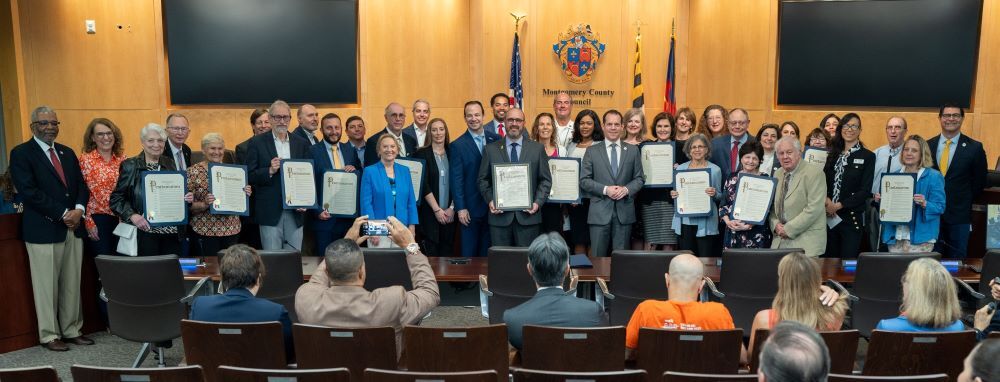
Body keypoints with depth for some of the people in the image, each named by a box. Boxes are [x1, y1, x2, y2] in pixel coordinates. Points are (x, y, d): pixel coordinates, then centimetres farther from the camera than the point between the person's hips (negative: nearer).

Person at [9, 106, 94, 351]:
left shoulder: (67, 153, 16)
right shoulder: (21, 154, -3)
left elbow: (81, 185, 13)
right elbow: (29, 191, -13)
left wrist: (79, 209, -7)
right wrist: (63, 214, -15)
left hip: (73, 228, 6)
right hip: (43, 230, -5)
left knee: (72, 284, 10)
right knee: (46, 285, 2)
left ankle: (72, 330, 19)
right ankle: (49, 335, 13)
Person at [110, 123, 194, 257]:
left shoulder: (170, 164, 11)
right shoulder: (130, 166, 0)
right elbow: (116, 199, -2)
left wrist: (187, 198, -1)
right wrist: (132, 215, -17)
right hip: (145, 234, -3)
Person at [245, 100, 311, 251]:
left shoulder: (302, 143, 9)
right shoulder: (257, 142, 2)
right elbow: (249, 176, -1)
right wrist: (269, 171, -18)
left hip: (296, 211, 2)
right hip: (270, 212, -2)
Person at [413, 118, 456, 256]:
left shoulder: (452, 153, 10)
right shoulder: (422, 154, 0)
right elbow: (424, 185, -6)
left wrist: (452, 208, -4)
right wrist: (437, 209, -10)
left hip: (449, 213, 3)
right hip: (429, 212, -3)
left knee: (447, 251, 3)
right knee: (430, 252, -4)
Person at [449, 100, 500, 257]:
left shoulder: (496, 140, 5)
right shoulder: (458, 146, -4)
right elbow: (456, 179, -6)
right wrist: (460, 208, -11)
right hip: (470, 208, -3)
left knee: (488, 252, 11)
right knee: (469, 252, 6)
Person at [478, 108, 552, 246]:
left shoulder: (537, 148, 7)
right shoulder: (490, 149, 7)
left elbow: (546, 180, 6)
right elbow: (483, 180, 8)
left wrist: (538, 202, -7)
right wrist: (490, 200, -7)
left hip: (528, 216, 0)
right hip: (499, 216, 0)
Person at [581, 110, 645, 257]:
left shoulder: (633, 150, 9)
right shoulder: (592, 151, 4)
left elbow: (639, 179, 9)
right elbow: (584, 180, 0)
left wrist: (626, 189, -10)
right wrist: (605, 189, -13)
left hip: (624, 212, 1)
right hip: (600, 212, -1)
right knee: (598, 257, 2)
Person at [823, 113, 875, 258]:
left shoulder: (868, 156, 0)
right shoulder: (834, 154, 12)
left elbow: (865, 191, -7)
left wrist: (839, 205, -12)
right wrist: (826, 200, -12)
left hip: (852, 219, -4)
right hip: (829, 217, 4)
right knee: (830, 259, 8)